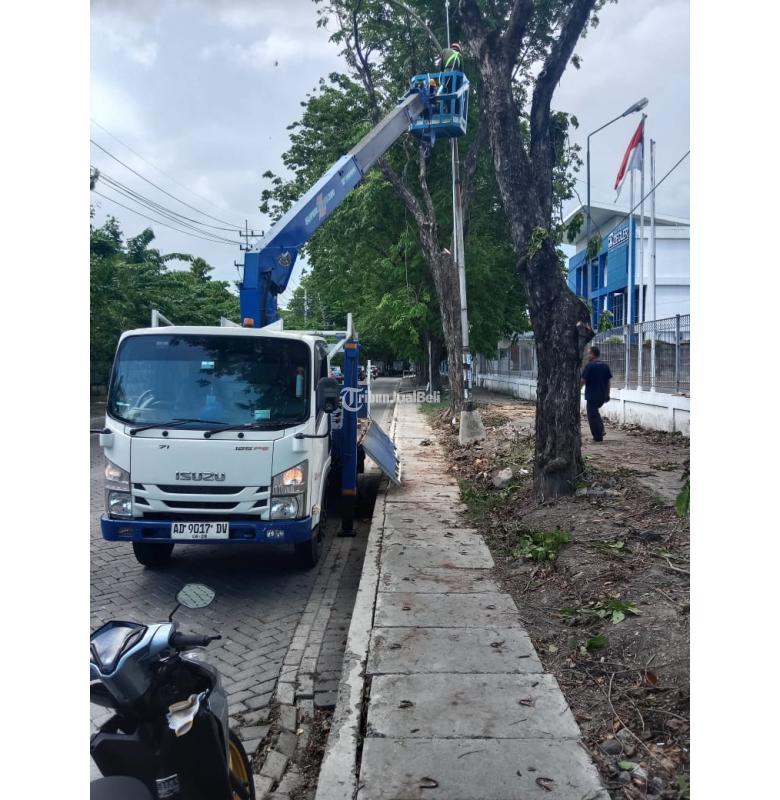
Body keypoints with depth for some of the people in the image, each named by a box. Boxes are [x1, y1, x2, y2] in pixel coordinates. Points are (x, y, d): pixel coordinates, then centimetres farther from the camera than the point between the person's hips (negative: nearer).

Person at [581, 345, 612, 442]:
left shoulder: (589, 366, -13)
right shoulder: (606, 366, 6)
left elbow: (583, 381, -14)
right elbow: (608, 381, 11)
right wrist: (607, 394, 19)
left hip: (592, 396, -7)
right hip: (602, 396, 7)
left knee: (592, 416, 3)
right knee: (595, 412, 26)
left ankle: (598, 437, 5)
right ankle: (601, 430, 16)